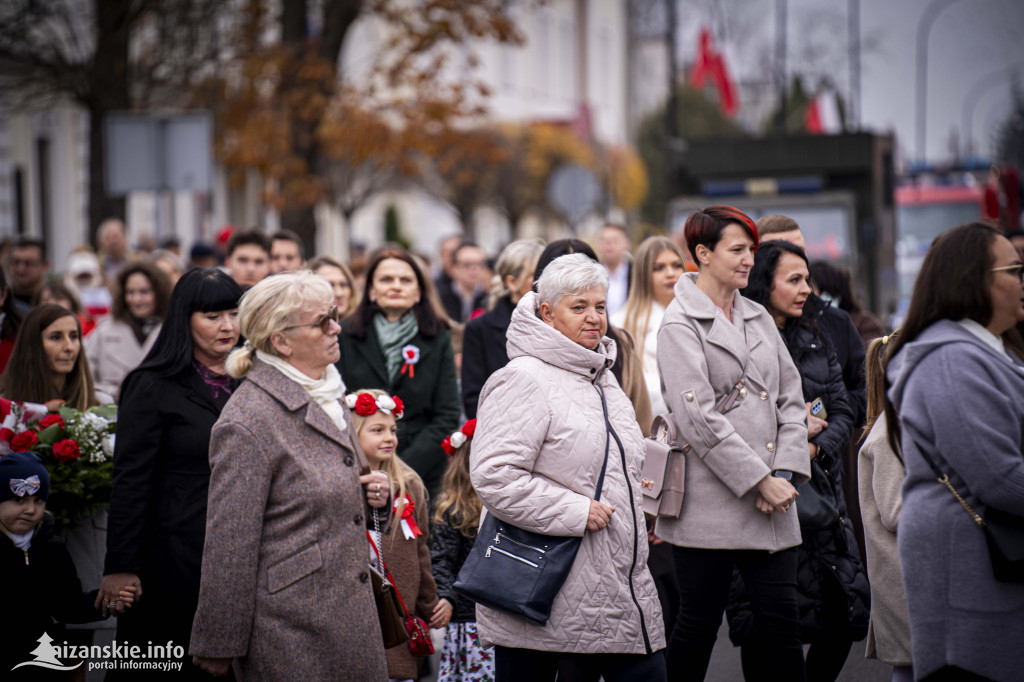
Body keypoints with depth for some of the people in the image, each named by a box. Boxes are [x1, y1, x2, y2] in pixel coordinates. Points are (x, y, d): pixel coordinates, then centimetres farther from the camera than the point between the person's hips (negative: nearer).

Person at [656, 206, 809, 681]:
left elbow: (791, 400, 13)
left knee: (780, 623, 2)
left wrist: (785, 472, -2)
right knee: (698, 627, 2)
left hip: (770, 500, 6)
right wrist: (758, 478, -15)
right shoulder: (680, 324, -5)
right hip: (709, 502, -6)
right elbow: (699, 418, -14)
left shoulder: (759, 318, 16)